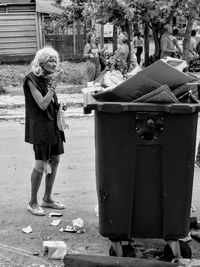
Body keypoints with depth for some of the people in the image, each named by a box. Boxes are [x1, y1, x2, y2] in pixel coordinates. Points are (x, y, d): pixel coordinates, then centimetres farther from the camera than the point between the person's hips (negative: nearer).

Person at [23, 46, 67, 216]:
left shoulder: (49, 78, 13)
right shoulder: (32, 80, -12)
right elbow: (42, 104, -20)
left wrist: (60, 106, 3)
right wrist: (54, 84, -21)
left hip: (53, 125, 8)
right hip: (40, 127, -8)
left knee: (54, 160, 10)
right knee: (41, 164, -7)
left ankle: (47, 199, 24)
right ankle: (33, 203, 7)